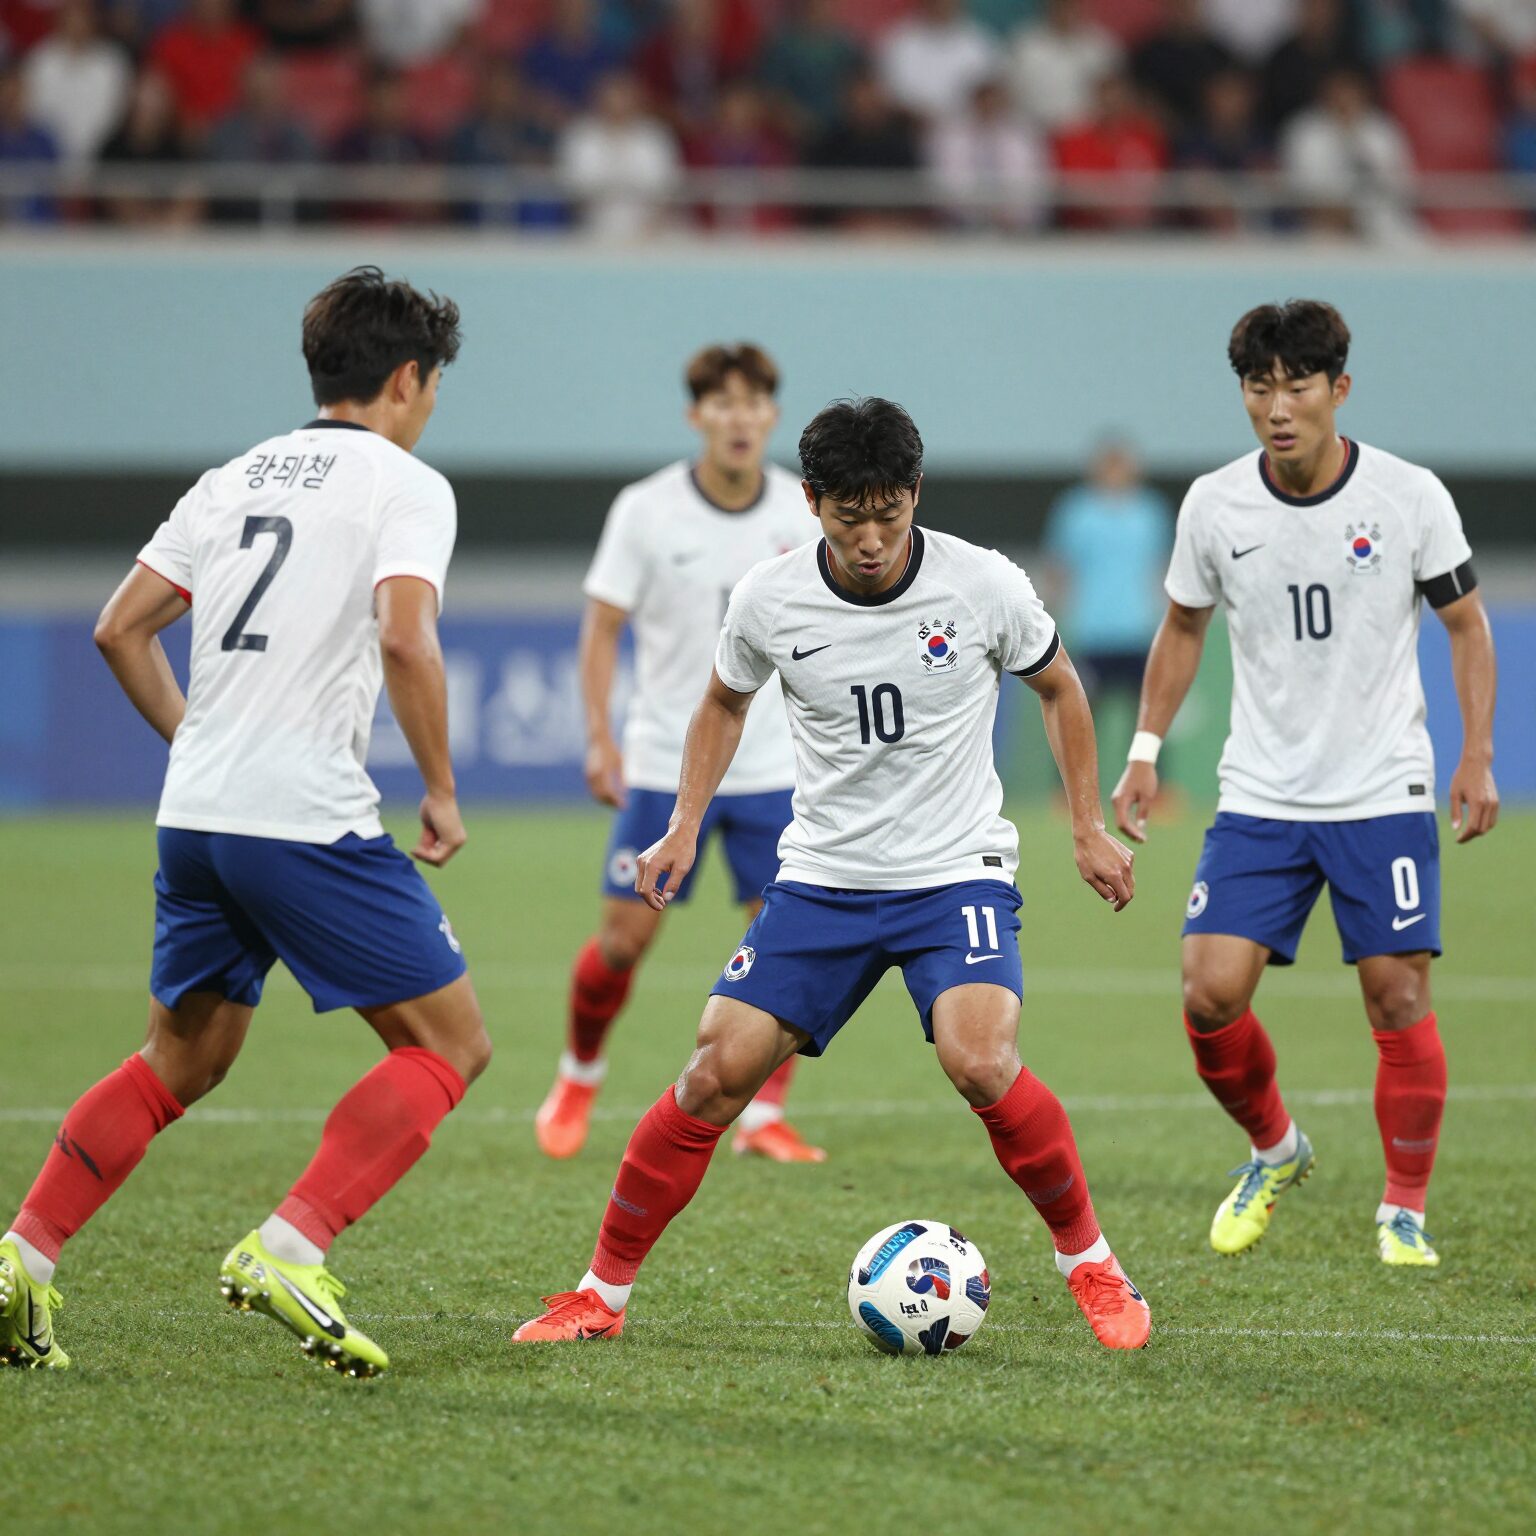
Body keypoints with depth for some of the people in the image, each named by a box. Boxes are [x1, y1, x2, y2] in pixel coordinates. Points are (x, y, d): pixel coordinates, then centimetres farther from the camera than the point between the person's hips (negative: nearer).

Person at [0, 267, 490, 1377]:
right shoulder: (406, 486, -2)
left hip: (195, 818, 7)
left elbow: (121, 630, 16)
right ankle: (289, 1251, -14)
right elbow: (405, 639, -18)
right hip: (311, 819, -7)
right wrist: (443, 792, -8)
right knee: (450, 1044, 2)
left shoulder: (236, 480, 18)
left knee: (181, 1063, 21)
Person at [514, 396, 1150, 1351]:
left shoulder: (983, 586, -12)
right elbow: (726, 703, 15)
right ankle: (603, 1294, 5)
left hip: (957, 876, -2)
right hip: (822, 879, 2)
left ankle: (1091, 1264, -5)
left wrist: (1090, 828, 7)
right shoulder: (770, 601, -7)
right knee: (719, 1072, -8)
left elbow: (1059, 688, 7)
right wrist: (685, 828, 7)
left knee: (983, 1066, -26)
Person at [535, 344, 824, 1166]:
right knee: (625, 935, -1)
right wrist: (601, 737, -11)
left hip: (771, 766, 2)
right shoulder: (646, 510, -7)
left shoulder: (801, 512, -2)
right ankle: (579, 1076, 26)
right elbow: (602, 626, -4)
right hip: (664, 764, -2)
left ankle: (762, 1115, 4)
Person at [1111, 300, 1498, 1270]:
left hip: (1384, 794, -2)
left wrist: (1478, 757, -6)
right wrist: (1146, 750, 6)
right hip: (1259, 798, 2)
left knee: (1399, 999, -6)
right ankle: (1274, 1149, 19)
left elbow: (1466, 625, 2)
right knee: (1211, 991, -9)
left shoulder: (1410, 497, -8)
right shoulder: (1214, 507, -3)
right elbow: (1184, 629, 13)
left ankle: (1406, 1212, 10)